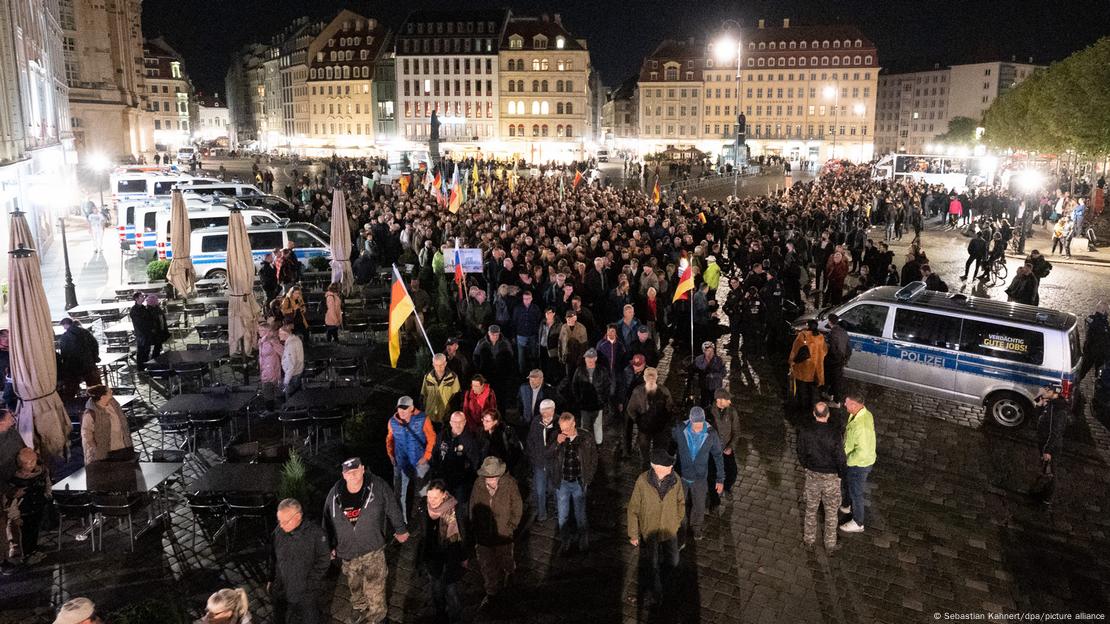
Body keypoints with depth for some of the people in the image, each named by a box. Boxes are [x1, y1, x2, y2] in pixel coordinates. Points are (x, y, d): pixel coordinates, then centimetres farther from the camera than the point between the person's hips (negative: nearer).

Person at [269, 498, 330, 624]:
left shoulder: (316, 533, -17)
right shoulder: (278, 532, -6)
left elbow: (323, 561, -11)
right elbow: (273, 558, 10)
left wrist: (309, 583, -12)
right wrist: (271, 580, 12)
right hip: (281, 592, 4)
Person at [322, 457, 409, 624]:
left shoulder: (378, 486, -16)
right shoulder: (335, 494, -9)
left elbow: (393, 508, -2)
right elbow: (328, 521, 7)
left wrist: (400, 530, 9)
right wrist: (330, 546, 14)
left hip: (373, 549, -3)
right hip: (348, 551, 3)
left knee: (375, 592, -4)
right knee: (355, 587, 23)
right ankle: (359, 611, 49)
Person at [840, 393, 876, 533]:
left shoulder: (861, 425, -39)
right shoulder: (864, 413, -8)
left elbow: (862, 452, -36)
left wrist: (847, 460, -24)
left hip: (859, 464, -9)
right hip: (853, 461, 9)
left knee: (855, 492, 11)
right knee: (845, 482, 30)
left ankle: (858, 523, 32)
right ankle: (845, 505, 56)